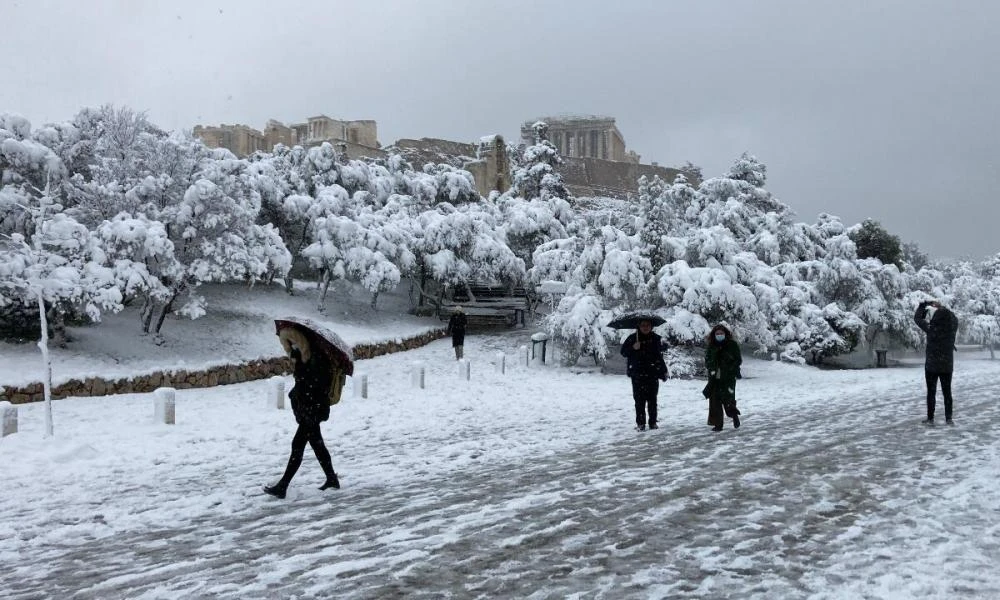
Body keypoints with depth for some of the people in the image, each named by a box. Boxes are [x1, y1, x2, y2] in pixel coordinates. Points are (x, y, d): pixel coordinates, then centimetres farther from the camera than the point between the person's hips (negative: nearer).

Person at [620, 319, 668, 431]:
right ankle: (640, 423, 5)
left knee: (652, 399, 6)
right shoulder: (632, 338, 1)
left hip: (652, 374, 1)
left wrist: (663, 372, 5)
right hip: (637, 374, -1)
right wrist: (633, 348, -18)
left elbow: (660, 356, 8)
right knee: (639, 400, -1)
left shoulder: (656, 339, 5)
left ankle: (653, 422, 14)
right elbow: (623, 352, 0)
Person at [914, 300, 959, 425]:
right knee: (947, 392, 11)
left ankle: (930, 418, 9)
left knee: (931, 392, 6)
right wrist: (941, 307, 14)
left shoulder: (930, 328, -15)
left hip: (931, 365, -3)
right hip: (947, 366, 3)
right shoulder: (951, 328, -8)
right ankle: (948, 418, 13)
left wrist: (923, 304, 10)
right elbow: (953, 317, 14)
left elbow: (917, 318, -1)